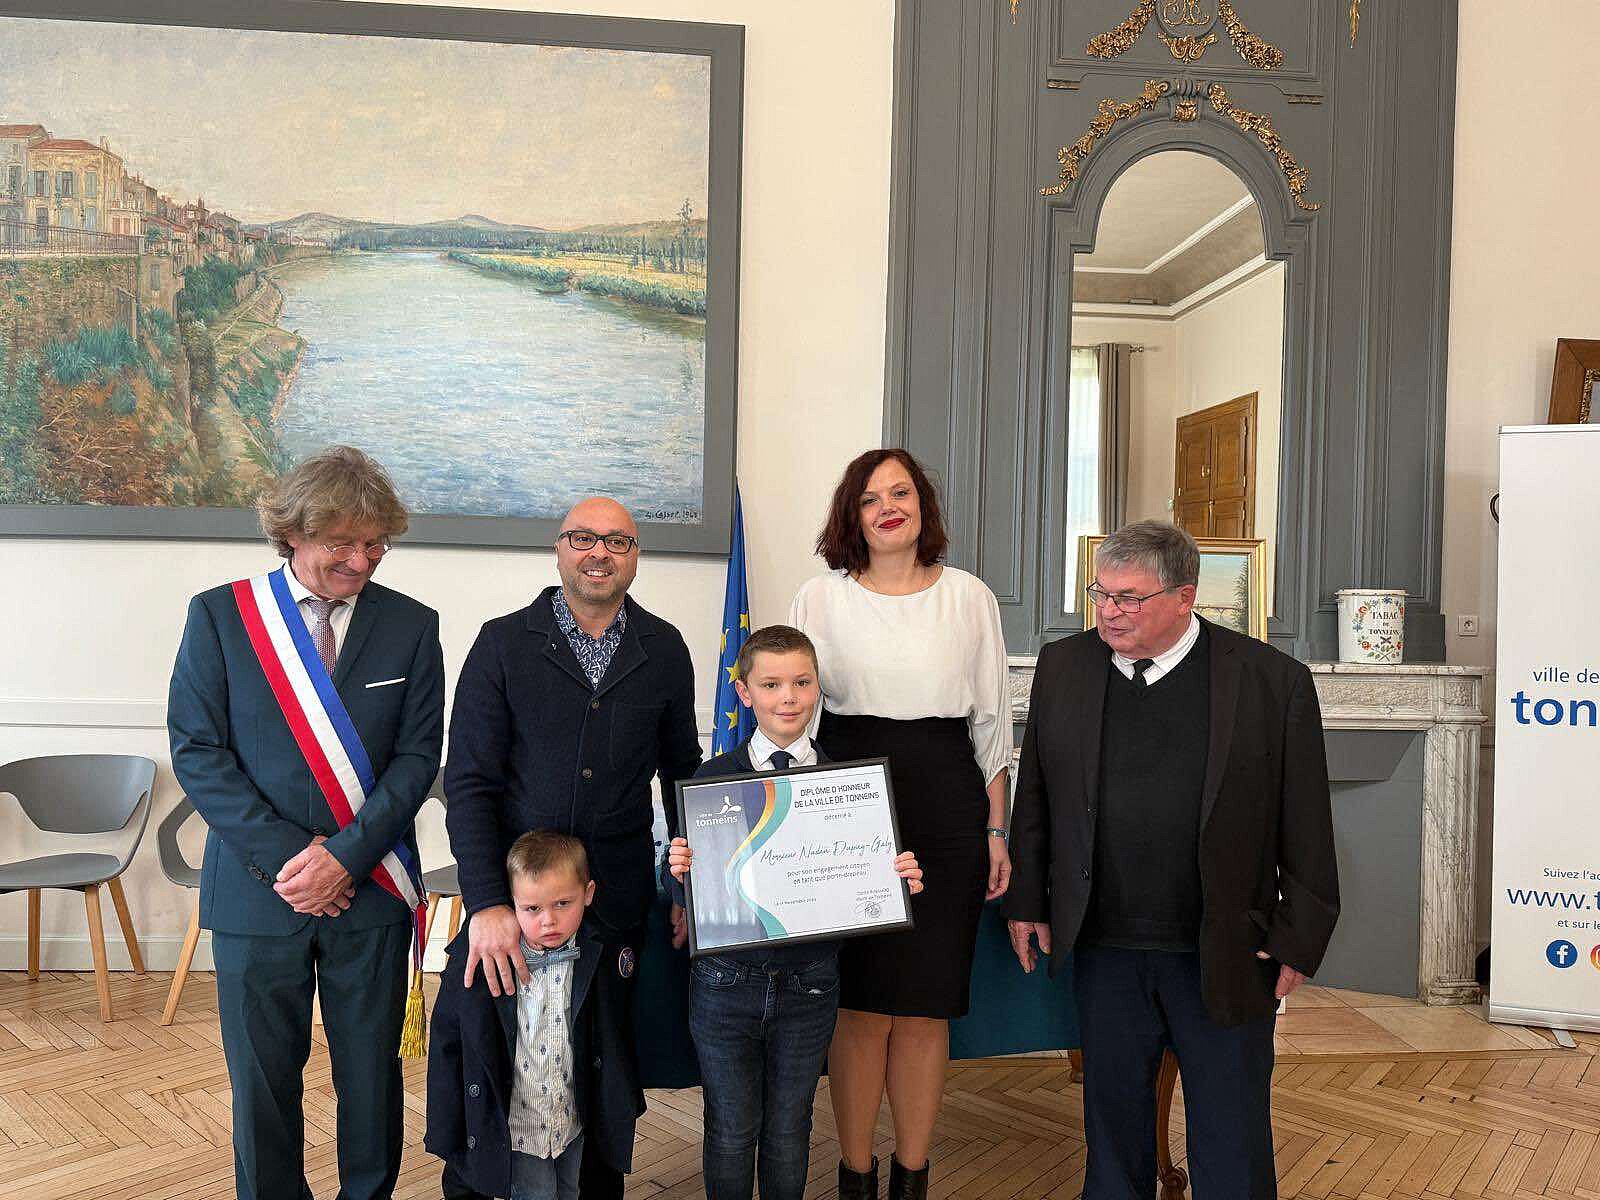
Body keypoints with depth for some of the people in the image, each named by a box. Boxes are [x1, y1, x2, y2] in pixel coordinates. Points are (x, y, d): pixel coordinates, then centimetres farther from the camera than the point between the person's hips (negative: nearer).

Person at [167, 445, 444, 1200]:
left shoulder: (411, 627, 1)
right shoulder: (219, 615, -1)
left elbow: (418, 756, -2)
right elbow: (196, 750, -5)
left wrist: (345, 857, -13)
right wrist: (283, 856, -12)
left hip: (370, 891, 1)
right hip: (256, 891, 0)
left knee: (372, 1074, 11)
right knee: (262, 1079, 12)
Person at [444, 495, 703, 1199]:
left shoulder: (663, 651, 3)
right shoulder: (503, 644, -4)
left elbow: (682, 773, 12)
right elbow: (469, 782, -9)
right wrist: (486, 902, -19)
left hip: (618, 899, 2)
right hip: (508, 889, -1)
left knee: (609, 1068, 10)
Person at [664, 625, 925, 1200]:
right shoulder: (714, 777, -7)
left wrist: (901, 880, -17)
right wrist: (680, 869, -24)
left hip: (808, 983, 1)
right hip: (727, 977, -1)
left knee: (788, 1130, 17)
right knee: (731, 1129, 15)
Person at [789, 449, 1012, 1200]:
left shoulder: (968, 597, 9)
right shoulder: (821, 598, 5)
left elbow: (991, 722, 11)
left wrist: (997, 831, 8)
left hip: (946, 809, 1)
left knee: (926, 1008, 6)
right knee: (861, 1005, 1)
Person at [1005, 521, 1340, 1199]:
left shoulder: (1272, 681, -7)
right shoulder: (1063, 667, 1)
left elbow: (1306, 830, -3)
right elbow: (1034, 796, 9)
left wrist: (1299, 940, -3)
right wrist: (1027, 901, 8)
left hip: (1226, 958, -2)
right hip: (1104, 950, 3)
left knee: (1231, 1145, 11)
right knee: (1113, 1117, 18)